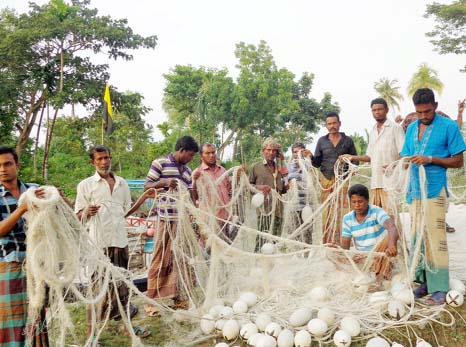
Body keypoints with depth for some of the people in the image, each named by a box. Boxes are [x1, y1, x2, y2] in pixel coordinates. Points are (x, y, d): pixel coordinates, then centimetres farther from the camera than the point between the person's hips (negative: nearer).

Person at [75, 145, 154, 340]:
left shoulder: (122, 183, 13)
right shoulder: (86, 185, 0)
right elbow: (78, 217, -2)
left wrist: (144, 198, 9)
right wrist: (87, 212, -23)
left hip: (120, 240, 4)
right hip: (99, 242, -4)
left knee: (121, 283, 12)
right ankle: (92, 330, 9)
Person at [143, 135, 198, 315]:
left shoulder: (187, 170, 17)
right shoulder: (160, 163, -1)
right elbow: (146, 186, -5)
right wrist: (164, 182, -21)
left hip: (182, 220, 6)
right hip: (165, 220, -6)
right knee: (160, 260, -3)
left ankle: (176, 296, 20)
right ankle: (151, 301, 5)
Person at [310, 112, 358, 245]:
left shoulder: (347, 140, 12)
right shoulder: (322, 141, 14)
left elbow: (355, 159, 14)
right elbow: (317, 163, 14)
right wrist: (311, 157, -6)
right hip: (326, 179, 1)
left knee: (341, 211, -8)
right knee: (326, 213, -4)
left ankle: (339, 243, -6)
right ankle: (327, 243, 0)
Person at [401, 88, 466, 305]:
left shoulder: (449, 126, -3)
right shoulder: (412, 128, 14)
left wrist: (430, 159, -15)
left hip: (435, 190, -6)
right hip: (415, 189, 6)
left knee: (435, 237, -7)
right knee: (416, 236, 8)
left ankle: (439, 288, 0)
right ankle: (423, 281, 18)